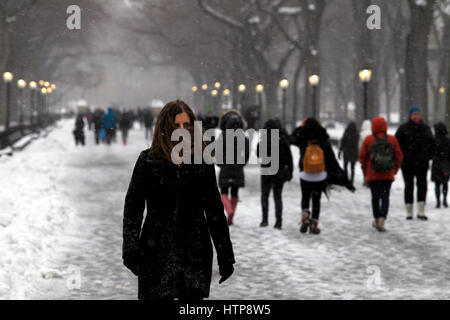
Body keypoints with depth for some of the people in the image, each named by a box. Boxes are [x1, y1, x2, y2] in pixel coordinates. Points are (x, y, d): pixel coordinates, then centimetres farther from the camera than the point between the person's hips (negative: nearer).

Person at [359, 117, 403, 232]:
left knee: (375, 197, 14)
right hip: (388, 175, 0)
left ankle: (377, 221, 25)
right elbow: (399, 156, 2)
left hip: (372, 175, 0)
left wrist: (365, 172, 11)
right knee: (385, 197, 1)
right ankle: (382, 220, -17)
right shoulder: (392, 139, -2)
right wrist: (394, 170, 14)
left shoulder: (368, 140, -6)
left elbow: (362, 157, -2)